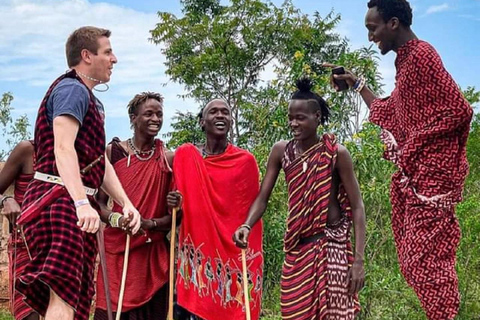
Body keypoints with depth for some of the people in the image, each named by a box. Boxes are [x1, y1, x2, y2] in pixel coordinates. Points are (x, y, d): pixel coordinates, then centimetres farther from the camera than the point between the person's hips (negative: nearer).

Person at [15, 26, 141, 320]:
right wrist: (82, 203, -32)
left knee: (76, 295, 10)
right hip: (60, 199, -10)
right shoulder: (73, 89, -7)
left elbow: (101, 162, 21)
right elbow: (63, 149, -21)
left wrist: (126, 204, 12)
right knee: (64, 293, -19)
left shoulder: (93, 101, 24)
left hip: (75, 204, 10)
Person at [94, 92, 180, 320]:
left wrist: (150, 223, -12)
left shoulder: (169, 159, 5)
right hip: (117, 250, -1)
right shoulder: (113, 152, 2)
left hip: (154, 253, 1)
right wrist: (116, 219, -19)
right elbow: (98, 202, 1)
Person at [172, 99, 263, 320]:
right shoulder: (184, 155, 4)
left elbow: (251, 212, 5)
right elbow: (177, 210, 12)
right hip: (196, 253, 1)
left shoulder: (246, 161, 2)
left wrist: (251, 257, 0)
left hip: (234, 254, -1)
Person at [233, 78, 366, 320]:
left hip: (332, 246, -4)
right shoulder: (281, 151, 1)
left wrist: (358, 259, -15)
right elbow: (262, 197, 1)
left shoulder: (336, 153, -9)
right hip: (296, 248, 4)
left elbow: (357, 207, -8)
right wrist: (246, 226, -20)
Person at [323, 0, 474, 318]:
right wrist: (358, 84, 24)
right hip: (414, 173, 10)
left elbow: (459, 111, -19)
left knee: (426, 260, -7)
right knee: (417, 257, 12)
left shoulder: (421, 54, -13)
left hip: (431, 173, -10)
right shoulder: (406, 60, 16)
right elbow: (389, 115, 26)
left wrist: (413, 146, -14)